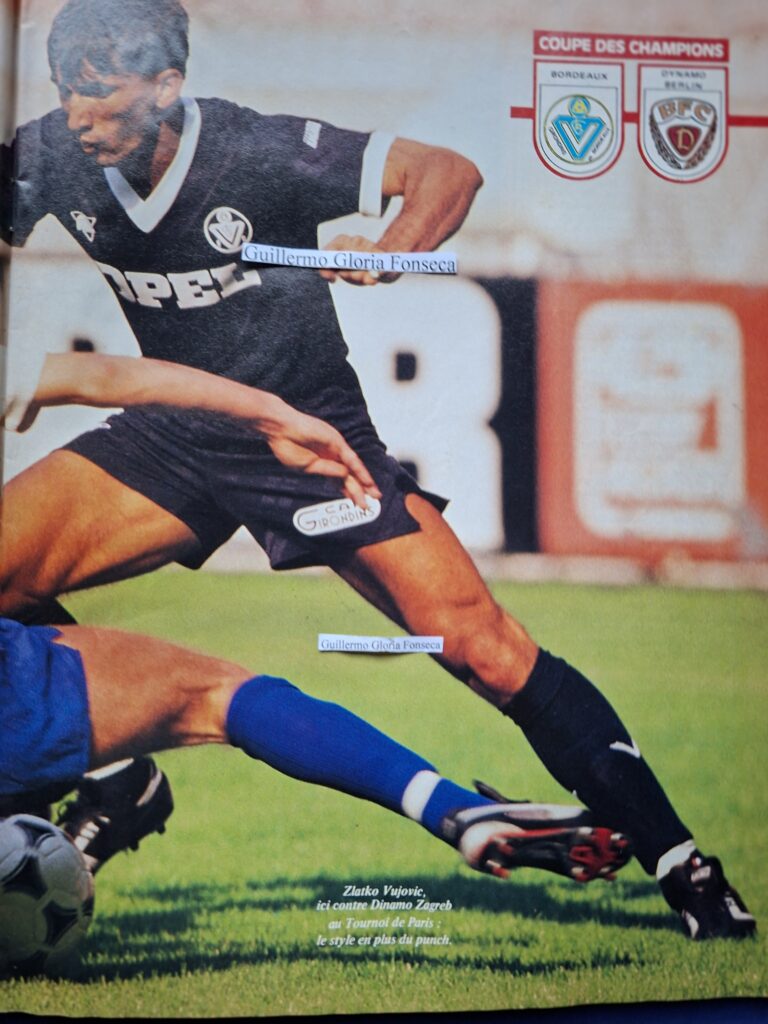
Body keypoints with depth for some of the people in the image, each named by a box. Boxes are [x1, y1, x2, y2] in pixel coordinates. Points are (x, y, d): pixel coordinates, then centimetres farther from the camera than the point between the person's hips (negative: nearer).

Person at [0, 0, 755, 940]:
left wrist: (387, 258, -35)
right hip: (172, 438, 5)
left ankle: (678, 864, -2)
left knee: (483, 647, -15)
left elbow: (449, 172, -16)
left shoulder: (259, 153, -21)